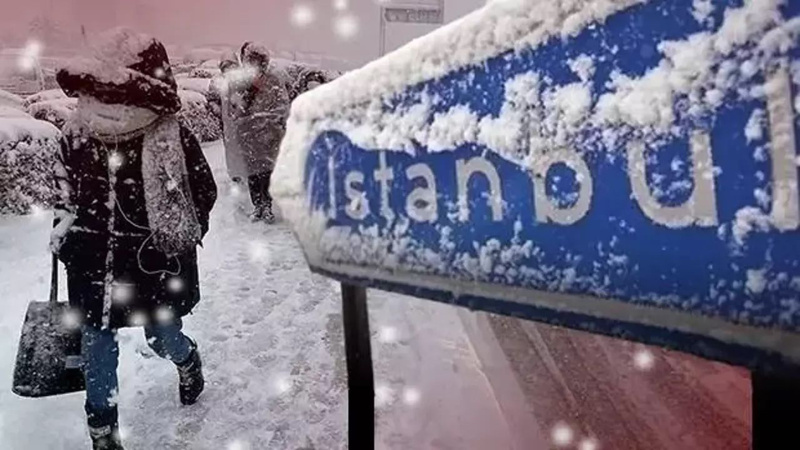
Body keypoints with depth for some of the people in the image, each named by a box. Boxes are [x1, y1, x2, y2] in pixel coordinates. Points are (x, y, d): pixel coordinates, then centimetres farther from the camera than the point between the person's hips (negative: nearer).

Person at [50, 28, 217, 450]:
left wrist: (174, 240, -8)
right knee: (96, 344, 11)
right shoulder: (76, 135, -5)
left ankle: (187, 359, 53)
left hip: (154, 266, -3)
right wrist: (63, 226, 2)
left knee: (162, 337, 15)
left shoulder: (174, 141, -17)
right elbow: (64, 187, 13)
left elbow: (203, 193, -5)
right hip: (93, 264, 3)